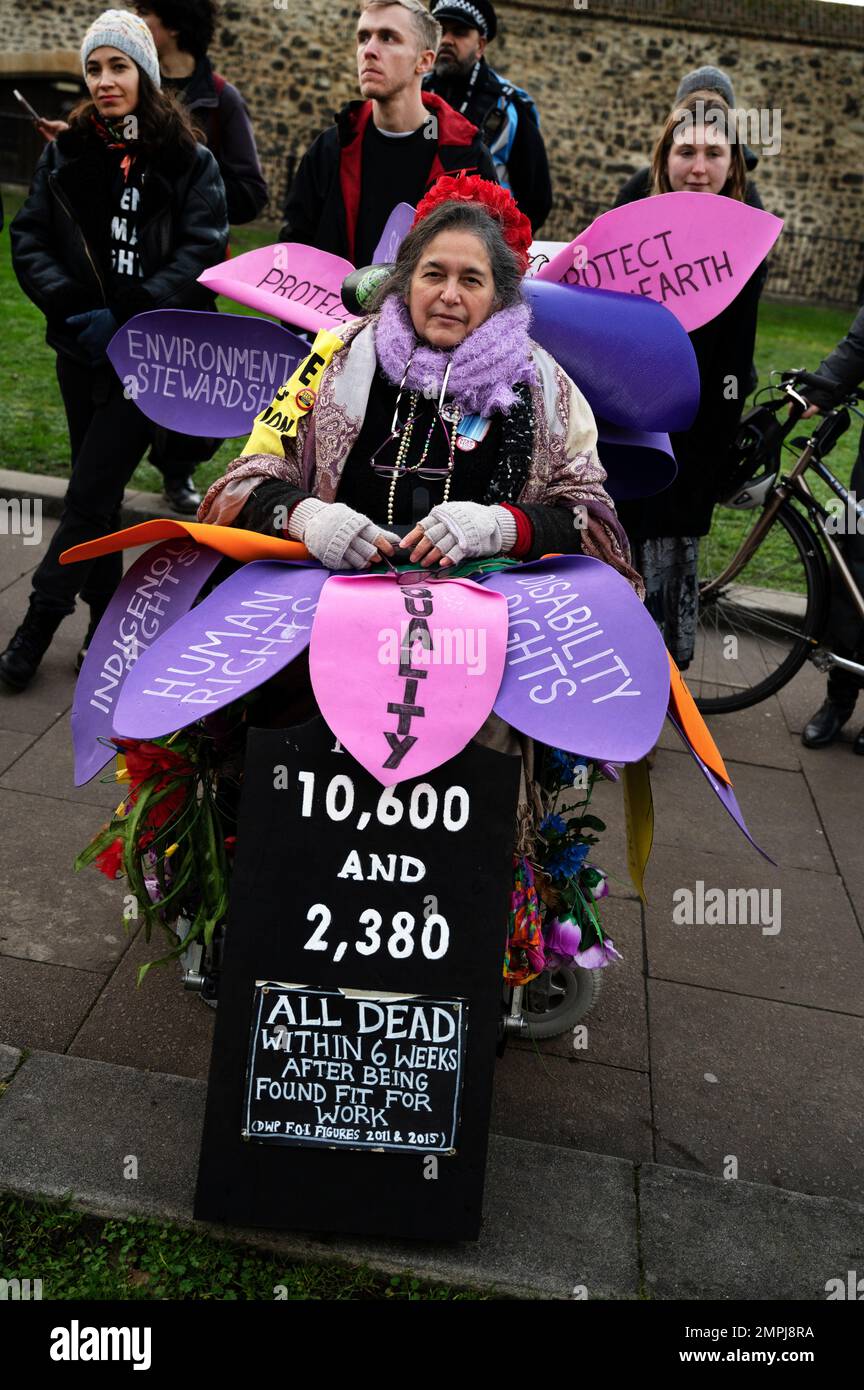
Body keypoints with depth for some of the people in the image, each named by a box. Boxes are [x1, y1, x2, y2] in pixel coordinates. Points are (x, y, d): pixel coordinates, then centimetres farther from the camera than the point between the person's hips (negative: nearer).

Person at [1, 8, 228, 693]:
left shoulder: (189, 162, -1)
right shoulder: (66, 155, 7)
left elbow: (202, 251, -11)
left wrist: (125, 315, -18)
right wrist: (74, 309, -14)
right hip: (84, 353, 4)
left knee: (90, 493, -4)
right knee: (97, 491, 10)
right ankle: (107, 623, 23)